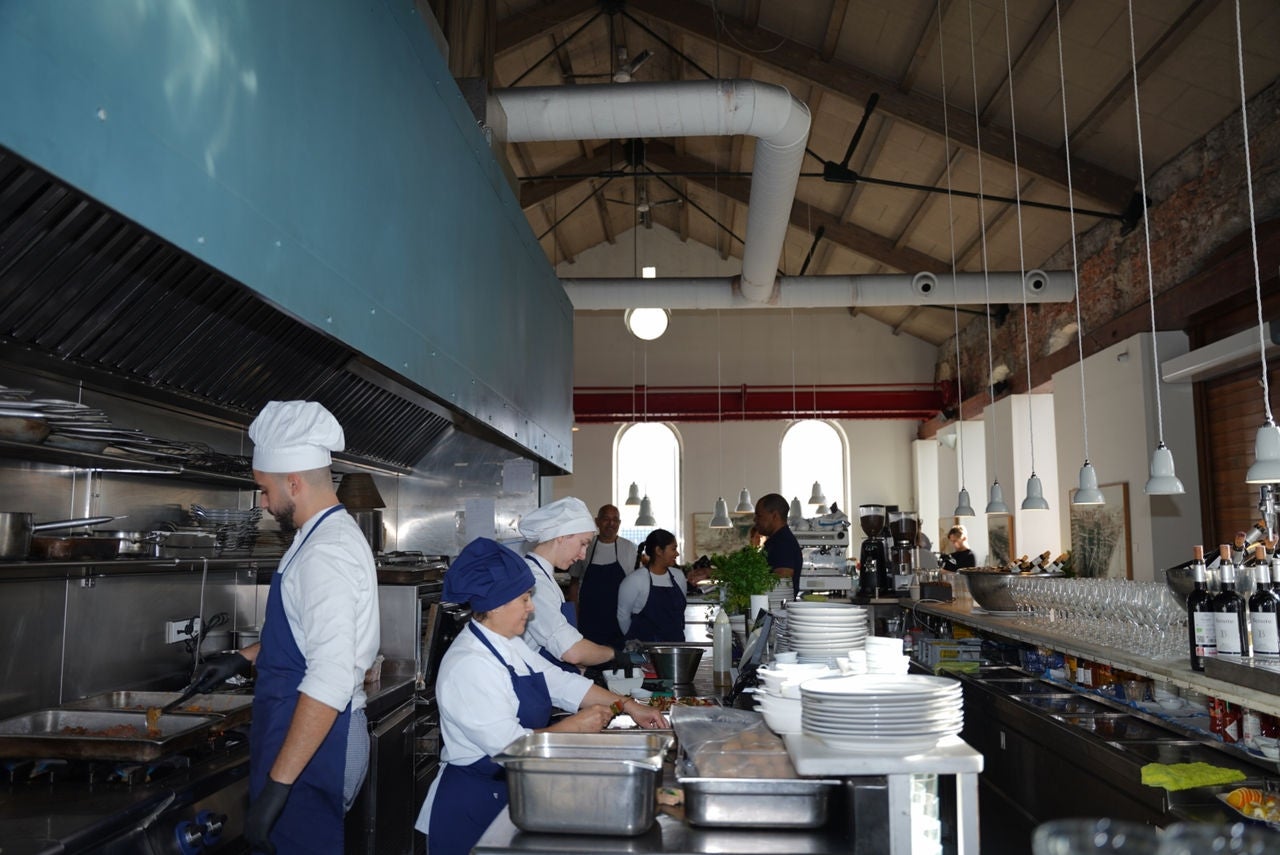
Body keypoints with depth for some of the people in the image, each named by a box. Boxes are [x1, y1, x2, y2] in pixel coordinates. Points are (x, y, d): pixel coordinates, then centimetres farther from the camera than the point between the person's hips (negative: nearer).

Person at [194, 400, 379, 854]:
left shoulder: (327, 552, -22)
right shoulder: (326, 535, 10)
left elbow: (330, 683, -28)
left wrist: (278, 783, -26)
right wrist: (245, 657, 29)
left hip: (313, 744, -10)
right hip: (305, 733, 10)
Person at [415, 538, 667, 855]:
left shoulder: (509, 645, 7)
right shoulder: (469, 664, -24)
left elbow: (561, 682, 9)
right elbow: (508, 744, -27)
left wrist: (626, 705, 1)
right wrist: (574, 726, -18)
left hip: (508, 792, 9)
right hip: (474, 802, -9)